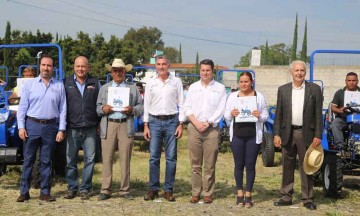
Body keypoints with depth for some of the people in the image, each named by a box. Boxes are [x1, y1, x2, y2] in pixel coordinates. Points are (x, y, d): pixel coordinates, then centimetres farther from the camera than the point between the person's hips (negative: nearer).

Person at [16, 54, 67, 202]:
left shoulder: (59, 86, 5)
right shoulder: (30, 84, 4)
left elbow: (63, 109, 4)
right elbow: (22, 107, 3)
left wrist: (61, 130, -2)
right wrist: (21, 127, -5)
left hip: (51, 127, 1)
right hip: (32, 125, 0)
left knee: (46, 161, 7)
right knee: (28, 160, 4)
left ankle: (45, 192, 15)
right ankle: (24, 192, 10)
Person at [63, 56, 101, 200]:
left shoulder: (95, 83, 9)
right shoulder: (66, 83, 6)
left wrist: (99, 123, 4)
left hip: (90, 129, 1)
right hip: (72, 128, 0)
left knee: (89, 159, 2)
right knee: (71, 160, 4)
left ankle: (85, 189, 11)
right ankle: (71, 188, 15)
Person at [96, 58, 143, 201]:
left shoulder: (133, 88, 14)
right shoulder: (104, 88, 18)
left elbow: (140, 107, 9)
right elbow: (97, 107, 14)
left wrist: (132, 110, -10)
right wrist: (103, 109, -7)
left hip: (126, 126, 0)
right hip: (109, 126, 1)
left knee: (125, 159, 1)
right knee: (107, 159, -1)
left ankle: (124, 190, 8)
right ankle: (105, 190, 5)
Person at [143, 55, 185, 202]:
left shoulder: (176, 82, 5)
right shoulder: (151, 83, 9)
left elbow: (181, 104, 4)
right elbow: (146, 105, 9)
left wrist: (181, 124, -3)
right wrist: (146, 125, 3)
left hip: (171, 121, -1)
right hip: (155, 121, 1)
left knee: (171, 157, 1)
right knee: (154, 157, 0)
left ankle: (168, 190, 8)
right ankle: (153, 189, 9)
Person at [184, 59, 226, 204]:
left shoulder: (220, 88, 7)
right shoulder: (193, 87, 14)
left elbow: (221, 110, 0)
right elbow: (187, 108, 7)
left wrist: (207, 123, -8)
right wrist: (196, 123, -7)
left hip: (212, 129, -2)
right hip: (194, 128, 2)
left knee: (210, 165, -1)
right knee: (195, 164, 3)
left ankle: (208, 194, 6)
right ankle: (195, 193, 9)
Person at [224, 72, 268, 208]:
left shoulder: (259, 96, 5)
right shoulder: (233, 96, 7)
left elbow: (266, 116, 6)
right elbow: (226, 116, 8)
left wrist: (259, 116, -15)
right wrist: (231, 114, -13)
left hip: (253, 136, -1)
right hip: (237, 135, 1)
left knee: (250, 165, 2)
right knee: (239, 164, 6)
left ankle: (248, 194, 9)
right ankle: (239, 192, 16)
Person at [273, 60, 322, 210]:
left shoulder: (314, 89, 1)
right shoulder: (283, 90, 7)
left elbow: (318, 114, -1)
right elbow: (278, 114, 6)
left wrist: (318, 136, -7)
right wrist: (276, 134, -1)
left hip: (306, 134, -2)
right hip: (287, 133, 2)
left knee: (306, 168, 4)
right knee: (287, 167, 9)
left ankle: (307, 199, 12)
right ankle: (286, 197, 18)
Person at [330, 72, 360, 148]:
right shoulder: (340, 93, 12)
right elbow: (333, 107, 8)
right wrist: (339, 110, -15)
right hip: (342, 118, 0)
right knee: (334, 125, -30)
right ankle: (340, 146, -36)